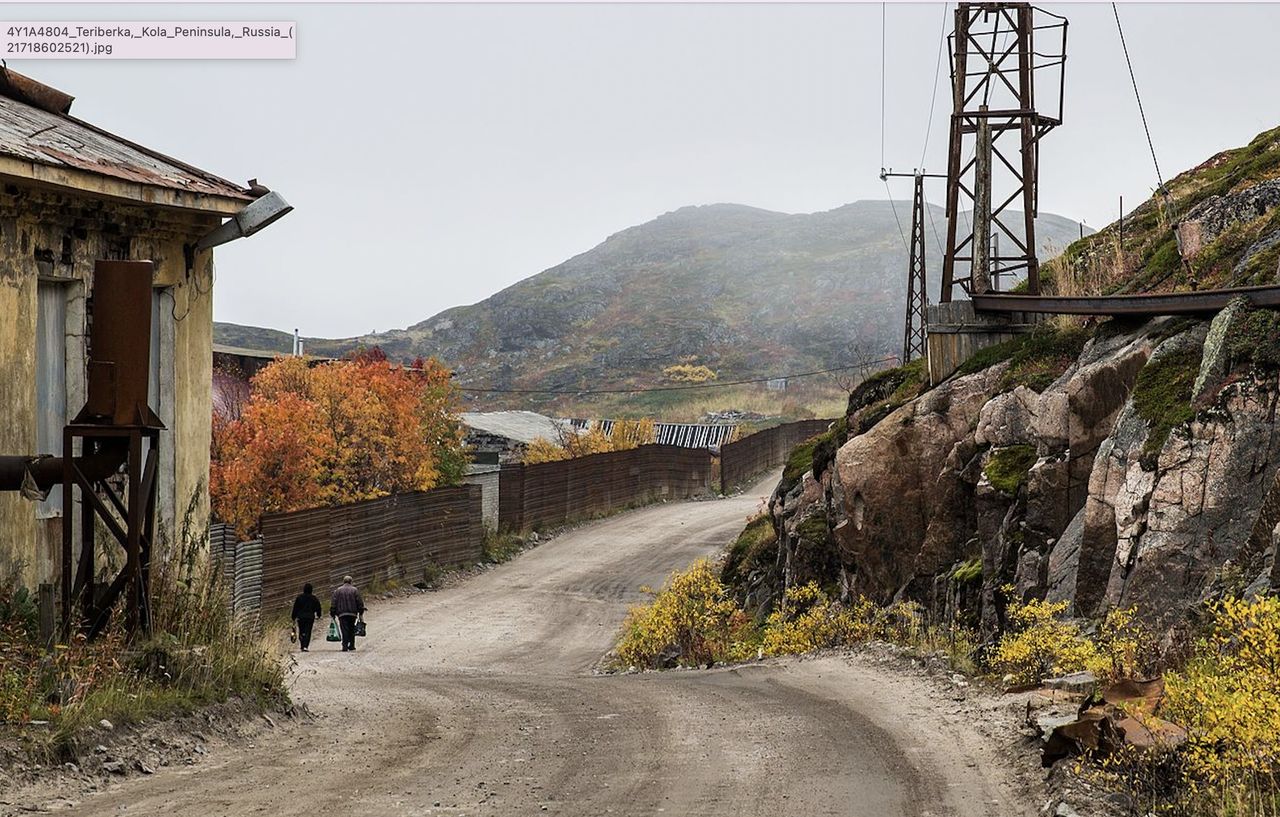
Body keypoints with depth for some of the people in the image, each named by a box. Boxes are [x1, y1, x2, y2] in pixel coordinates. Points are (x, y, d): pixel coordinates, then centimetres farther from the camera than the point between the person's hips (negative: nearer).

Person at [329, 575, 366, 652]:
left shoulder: (338, 591, 6)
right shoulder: (354, 590, 5)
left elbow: (333, 603, 4)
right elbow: (360, 602, 3)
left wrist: (332, 614, 8)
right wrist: (361, 612, 11)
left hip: (342, 614, -1)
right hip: (353, 613, 1)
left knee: (345, 630, -4)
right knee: (351, 630, 14)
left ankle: (345, 646, -15)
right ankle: (351, 645, 13)